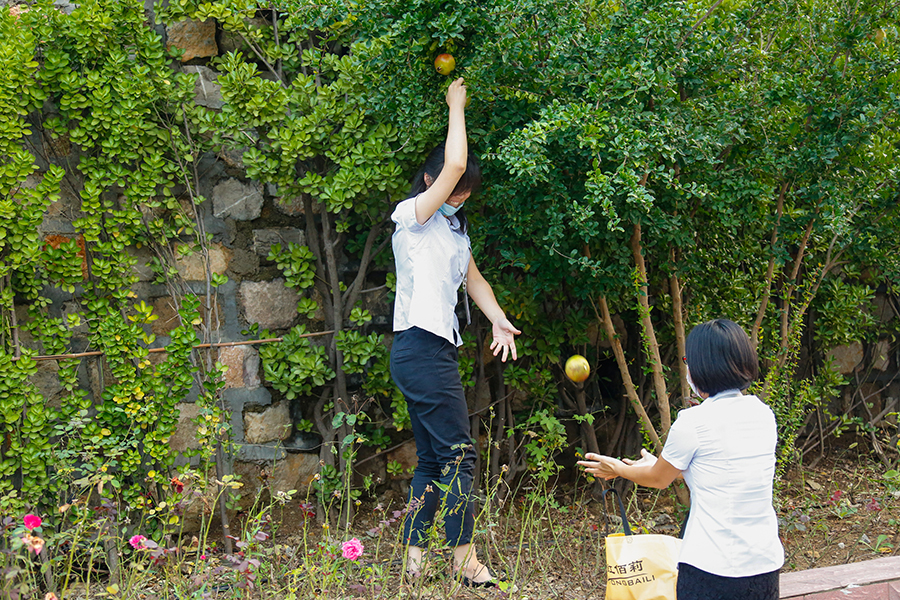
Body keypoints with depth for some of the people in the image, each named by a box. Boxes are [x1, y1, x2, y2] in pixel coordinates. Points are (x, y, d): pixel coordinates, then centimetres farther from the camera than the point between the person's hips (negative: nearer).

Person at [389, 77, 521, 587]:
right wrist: (456, 106, -5)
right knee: (458, 455, -7)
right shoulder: (411, 215, -6)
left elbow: (473, 279, 21)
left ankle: (414, 562, 14)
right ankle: (466, 561, 0)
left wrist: (497, 318, 3)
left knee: (433, 461, 10)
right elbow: (454, 165, -18)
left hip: (438, 350, 10)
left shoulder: (454, 229, 22)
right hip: (420, 348, -10)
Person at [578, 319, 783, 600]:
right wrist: (661, 464, 33)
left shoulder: (693, 421, -13)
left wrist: (618, 469, 24)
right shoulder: (763, 413, 4)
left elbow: (658, 479, 4)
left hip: (712, 570, -6)